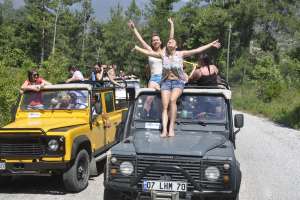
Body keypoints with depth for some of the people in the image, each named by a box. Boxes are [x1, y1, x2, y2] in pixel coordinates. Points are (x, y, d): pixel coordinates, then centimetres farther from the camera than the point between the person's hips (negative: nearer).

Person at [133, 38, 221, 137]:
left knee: (172, 100, -29)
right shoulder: (163, 54, 10)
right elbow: (147, 52, 14)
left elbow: (197, 50, 0)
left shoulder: (181, 54, 4)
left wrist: (211, 45, -4)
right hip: (166, 82, 2)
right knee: (165, 106, -13)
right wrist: (135, 47, 15)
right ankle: (164, 130, -21)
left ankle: (171, 128, -27)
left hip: (178, 82, -2)